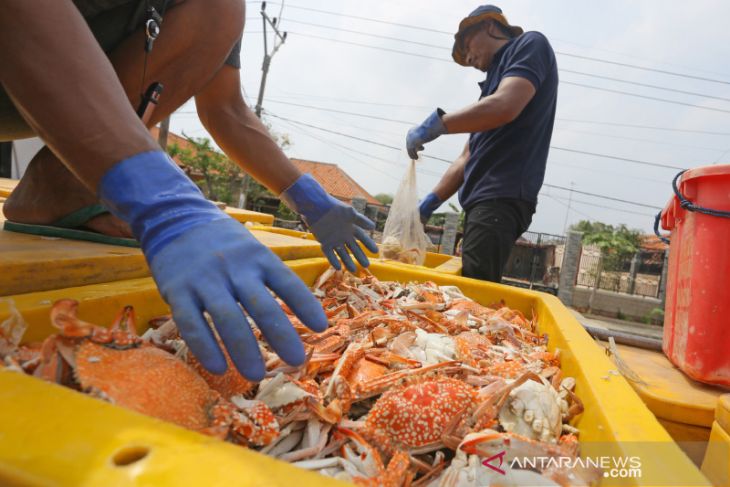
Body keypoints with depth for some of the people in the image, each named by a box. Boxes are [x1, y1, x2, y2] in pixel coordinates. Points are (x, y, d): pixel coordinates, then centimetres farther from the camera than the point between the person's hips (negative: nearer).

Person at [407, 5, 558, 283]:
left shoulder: (530, 45, 7)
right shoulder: (496, 78, 29)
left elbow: (505, 107, -16)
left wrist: (434, 125, -8)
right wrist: (429, 204, 16)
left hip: (502, 197, -8)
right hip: (484, 200, 8)